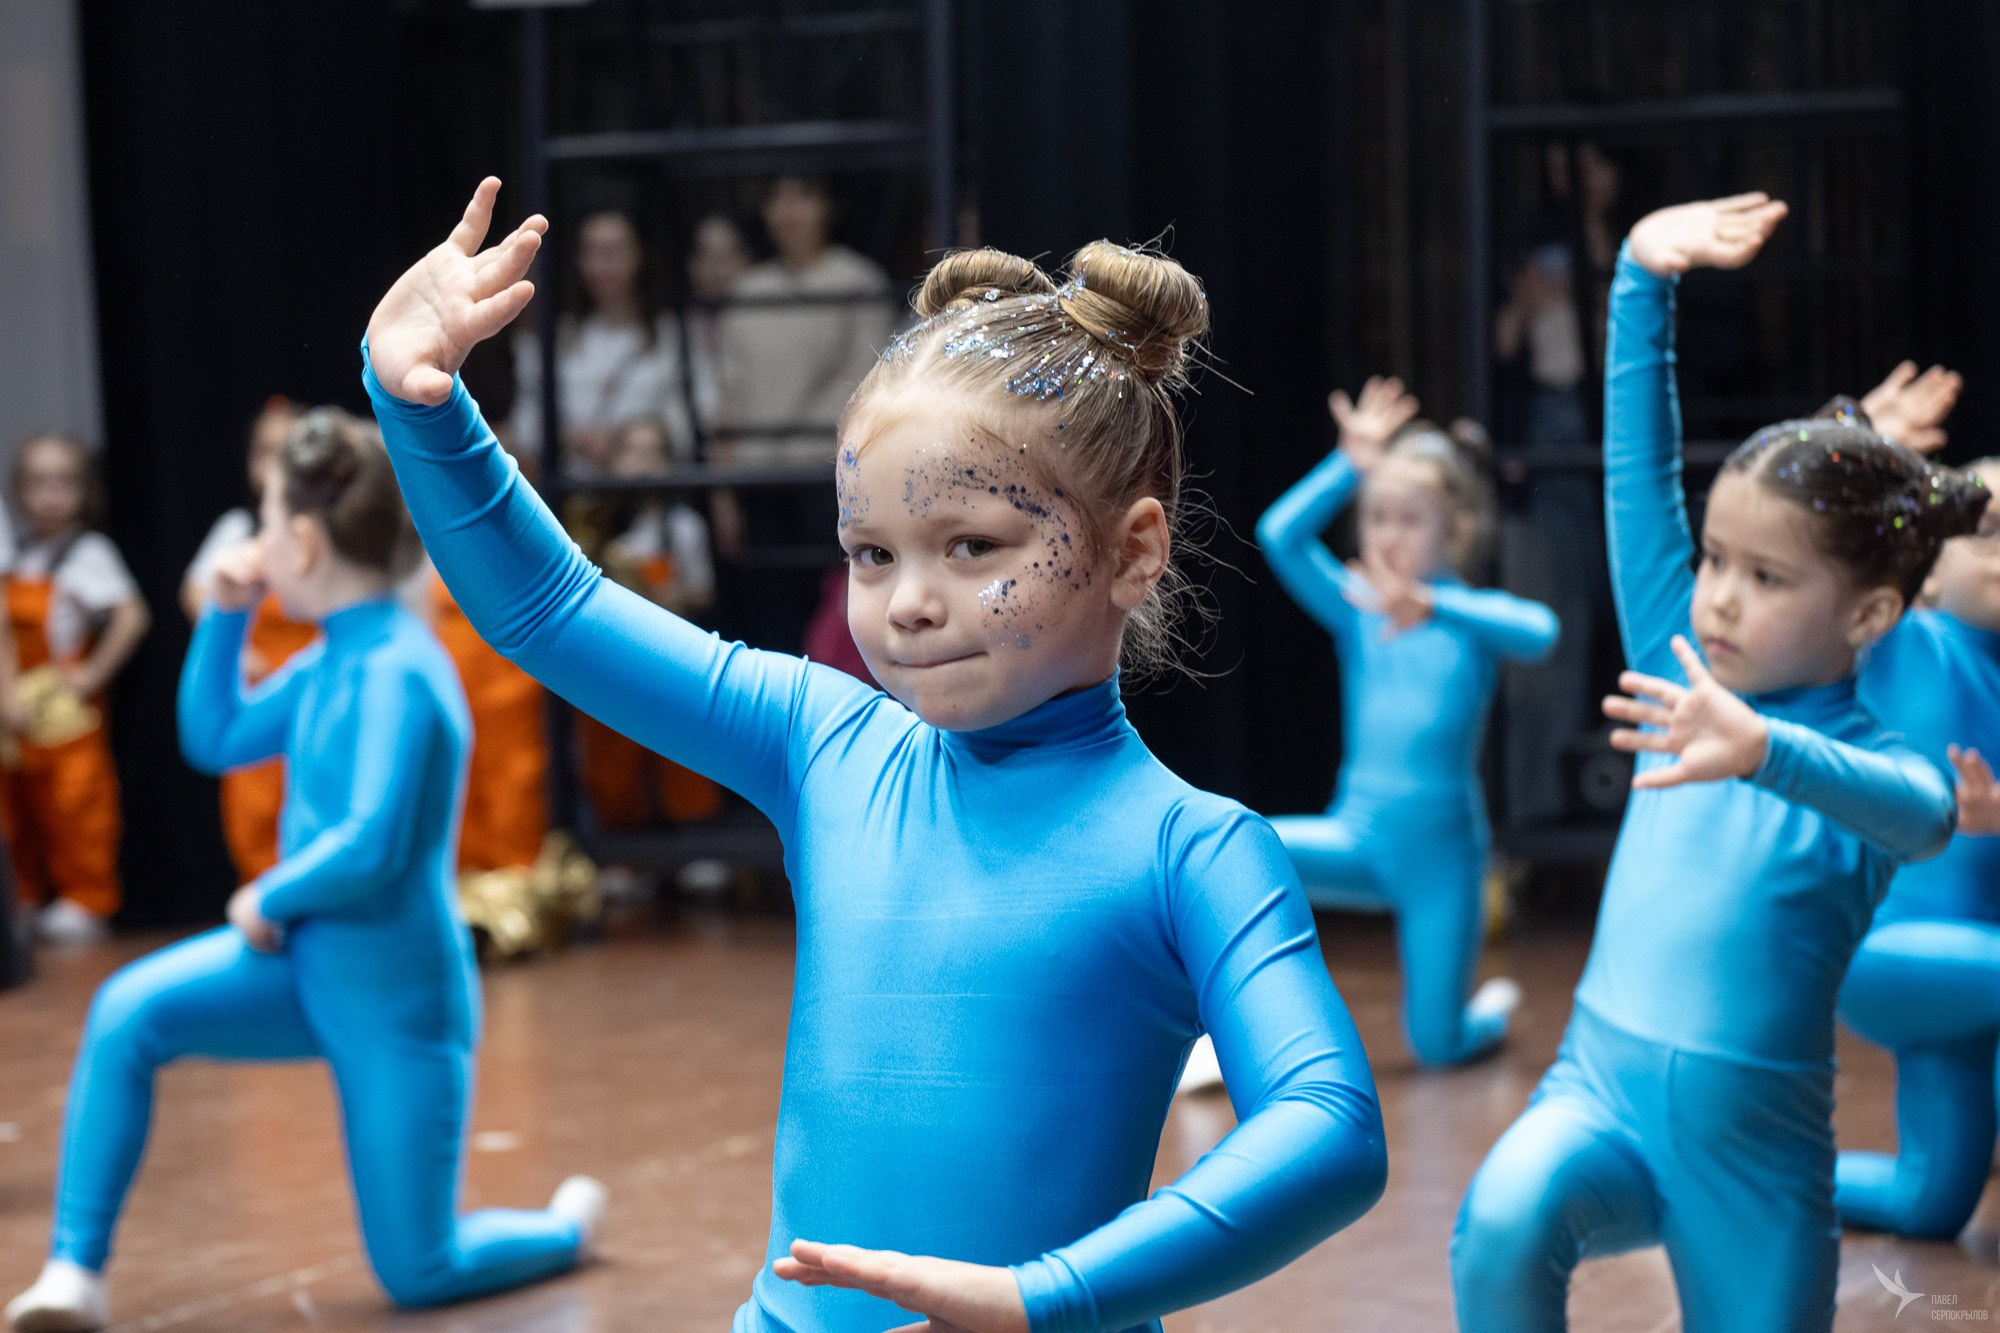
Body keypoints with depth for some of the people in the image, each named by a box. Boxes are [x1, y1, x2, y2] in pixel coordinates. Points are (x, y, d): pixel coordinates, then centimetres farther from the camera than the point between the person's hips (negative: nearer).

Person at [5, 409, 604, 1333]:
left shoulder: (395, 672, -25)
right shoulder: (329, 659, 2)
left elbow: (370, 849, -32)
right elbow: (213, 740, 16)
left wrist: (266, 900, -15)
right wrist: (225, 615, 4)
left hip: (396, 997, -8)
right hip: (308, 962, 8)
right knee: (128, 1013, -17)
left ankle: (565, 1225, 33)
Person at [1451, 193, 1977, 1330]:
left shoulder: (1873, 762, -7)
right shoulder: (1680, 669, 5)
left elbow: (1921, 817, -33)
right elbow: (1639, 471, 2)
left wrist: (1763, 753, -52)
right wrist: (1644, 279, -6)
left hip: (1754, 1150, -1)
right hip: (1599, 1089, 2)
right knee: (1503, 1224, -30)